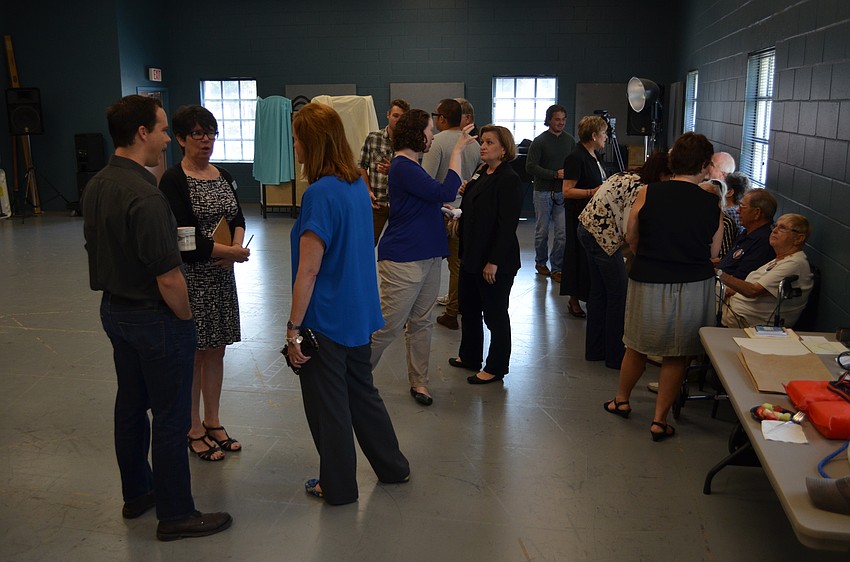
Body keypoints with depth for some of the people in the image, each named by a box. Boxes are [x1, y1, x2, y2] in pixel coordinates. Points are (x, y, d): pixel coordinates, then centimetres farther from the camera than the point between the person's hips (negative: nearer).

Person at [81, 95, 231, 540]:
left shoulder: (95, 186, 3)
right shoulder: (145, 196, -26)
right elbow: (168, 277, -26)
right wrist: (186, 317, -10)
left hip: (114, 310, 9)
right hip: (154, 319, -9)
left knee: (130, 404, 20)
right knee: (170, 416, 2)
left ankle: (137, 493, 36)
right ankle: (175, 514, 15)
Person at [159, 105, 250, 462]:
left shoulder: (222, 176, 10)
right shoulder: (173, 181, -12)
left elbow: (237, 218, 10)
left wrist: (234, 246, -11)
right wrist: (233, 252, -13)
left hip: (221, 275, 7)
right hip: (190, 276, -7)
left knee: (215, 351, 14)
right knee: (192, 355, 4)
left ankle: (213, 424, 28)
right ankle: (194, 430, 19)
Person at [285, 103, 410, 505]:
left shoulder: (320, 193, -22)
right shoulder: (357, 185, 4)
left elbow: (308, 272, -21)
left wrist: (293, 327, -15)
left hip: (326, 320, -8)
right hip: (358, 313, 8)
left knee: (328, 404, 9)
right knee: (362, 391, 22)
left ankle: (338, 486, 26)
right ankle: (392, 467, 37)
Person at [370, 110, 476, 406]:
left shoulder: (412, 165, 15)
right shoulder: (403, 167, -17)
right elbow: (446, 192, -24)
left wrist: (446, 208, 7)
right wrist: (457, 151, -20)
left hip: (428, 256, 10)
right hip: (402, 259, -10)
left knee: (421, 323, 14)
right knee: (388, 325, -3)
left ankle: (419, 382, 24)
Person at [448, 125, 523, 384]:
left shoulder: (509, 180, -16)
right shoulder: (481, 174, 10)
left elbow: (507, 224, -20)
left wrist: (494, 262, -23)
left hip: (495, 260, -9)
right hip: (472, 256, 9)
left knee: (495, 314, 5)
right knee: (469, 307, 19)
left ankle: (496, 368, 19)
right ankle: (469, 356, 36)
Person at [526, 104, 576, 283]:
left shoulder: (570, 140, 8)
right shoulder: (539, 141, -6)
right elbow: (530, 166, -12)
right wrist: (555, 174, -17)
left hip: (563, 193, 3)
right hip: (543, 192, -3)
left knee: (562, 233, -2)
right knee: (542, 231, 8)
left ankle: (557, 268, 8)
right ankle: (541, 263, 28)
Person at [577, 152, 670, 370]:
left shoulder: (628, 177, 9)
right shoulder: (640, 189, -20)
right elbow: (630, 232, -21)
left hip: (588, 228, 10)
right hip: (604, 237, -10)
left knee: (599, 291, 18)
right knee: (619, 295, 0)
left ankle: (595, 350, 30)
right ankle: (615, 356, 10)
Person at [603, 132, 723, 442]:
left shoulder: (648, 193, -9)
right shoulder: (712, 204, -7)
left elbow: (631, 238, 1)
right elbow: (713, 253, 1)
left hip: (648, 285, 0)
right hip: (694, 288, 0)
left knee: (637, 346, 20)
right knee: (676, 356, 12)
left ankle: (621, 399, 39)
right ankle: (660, 420, 19)